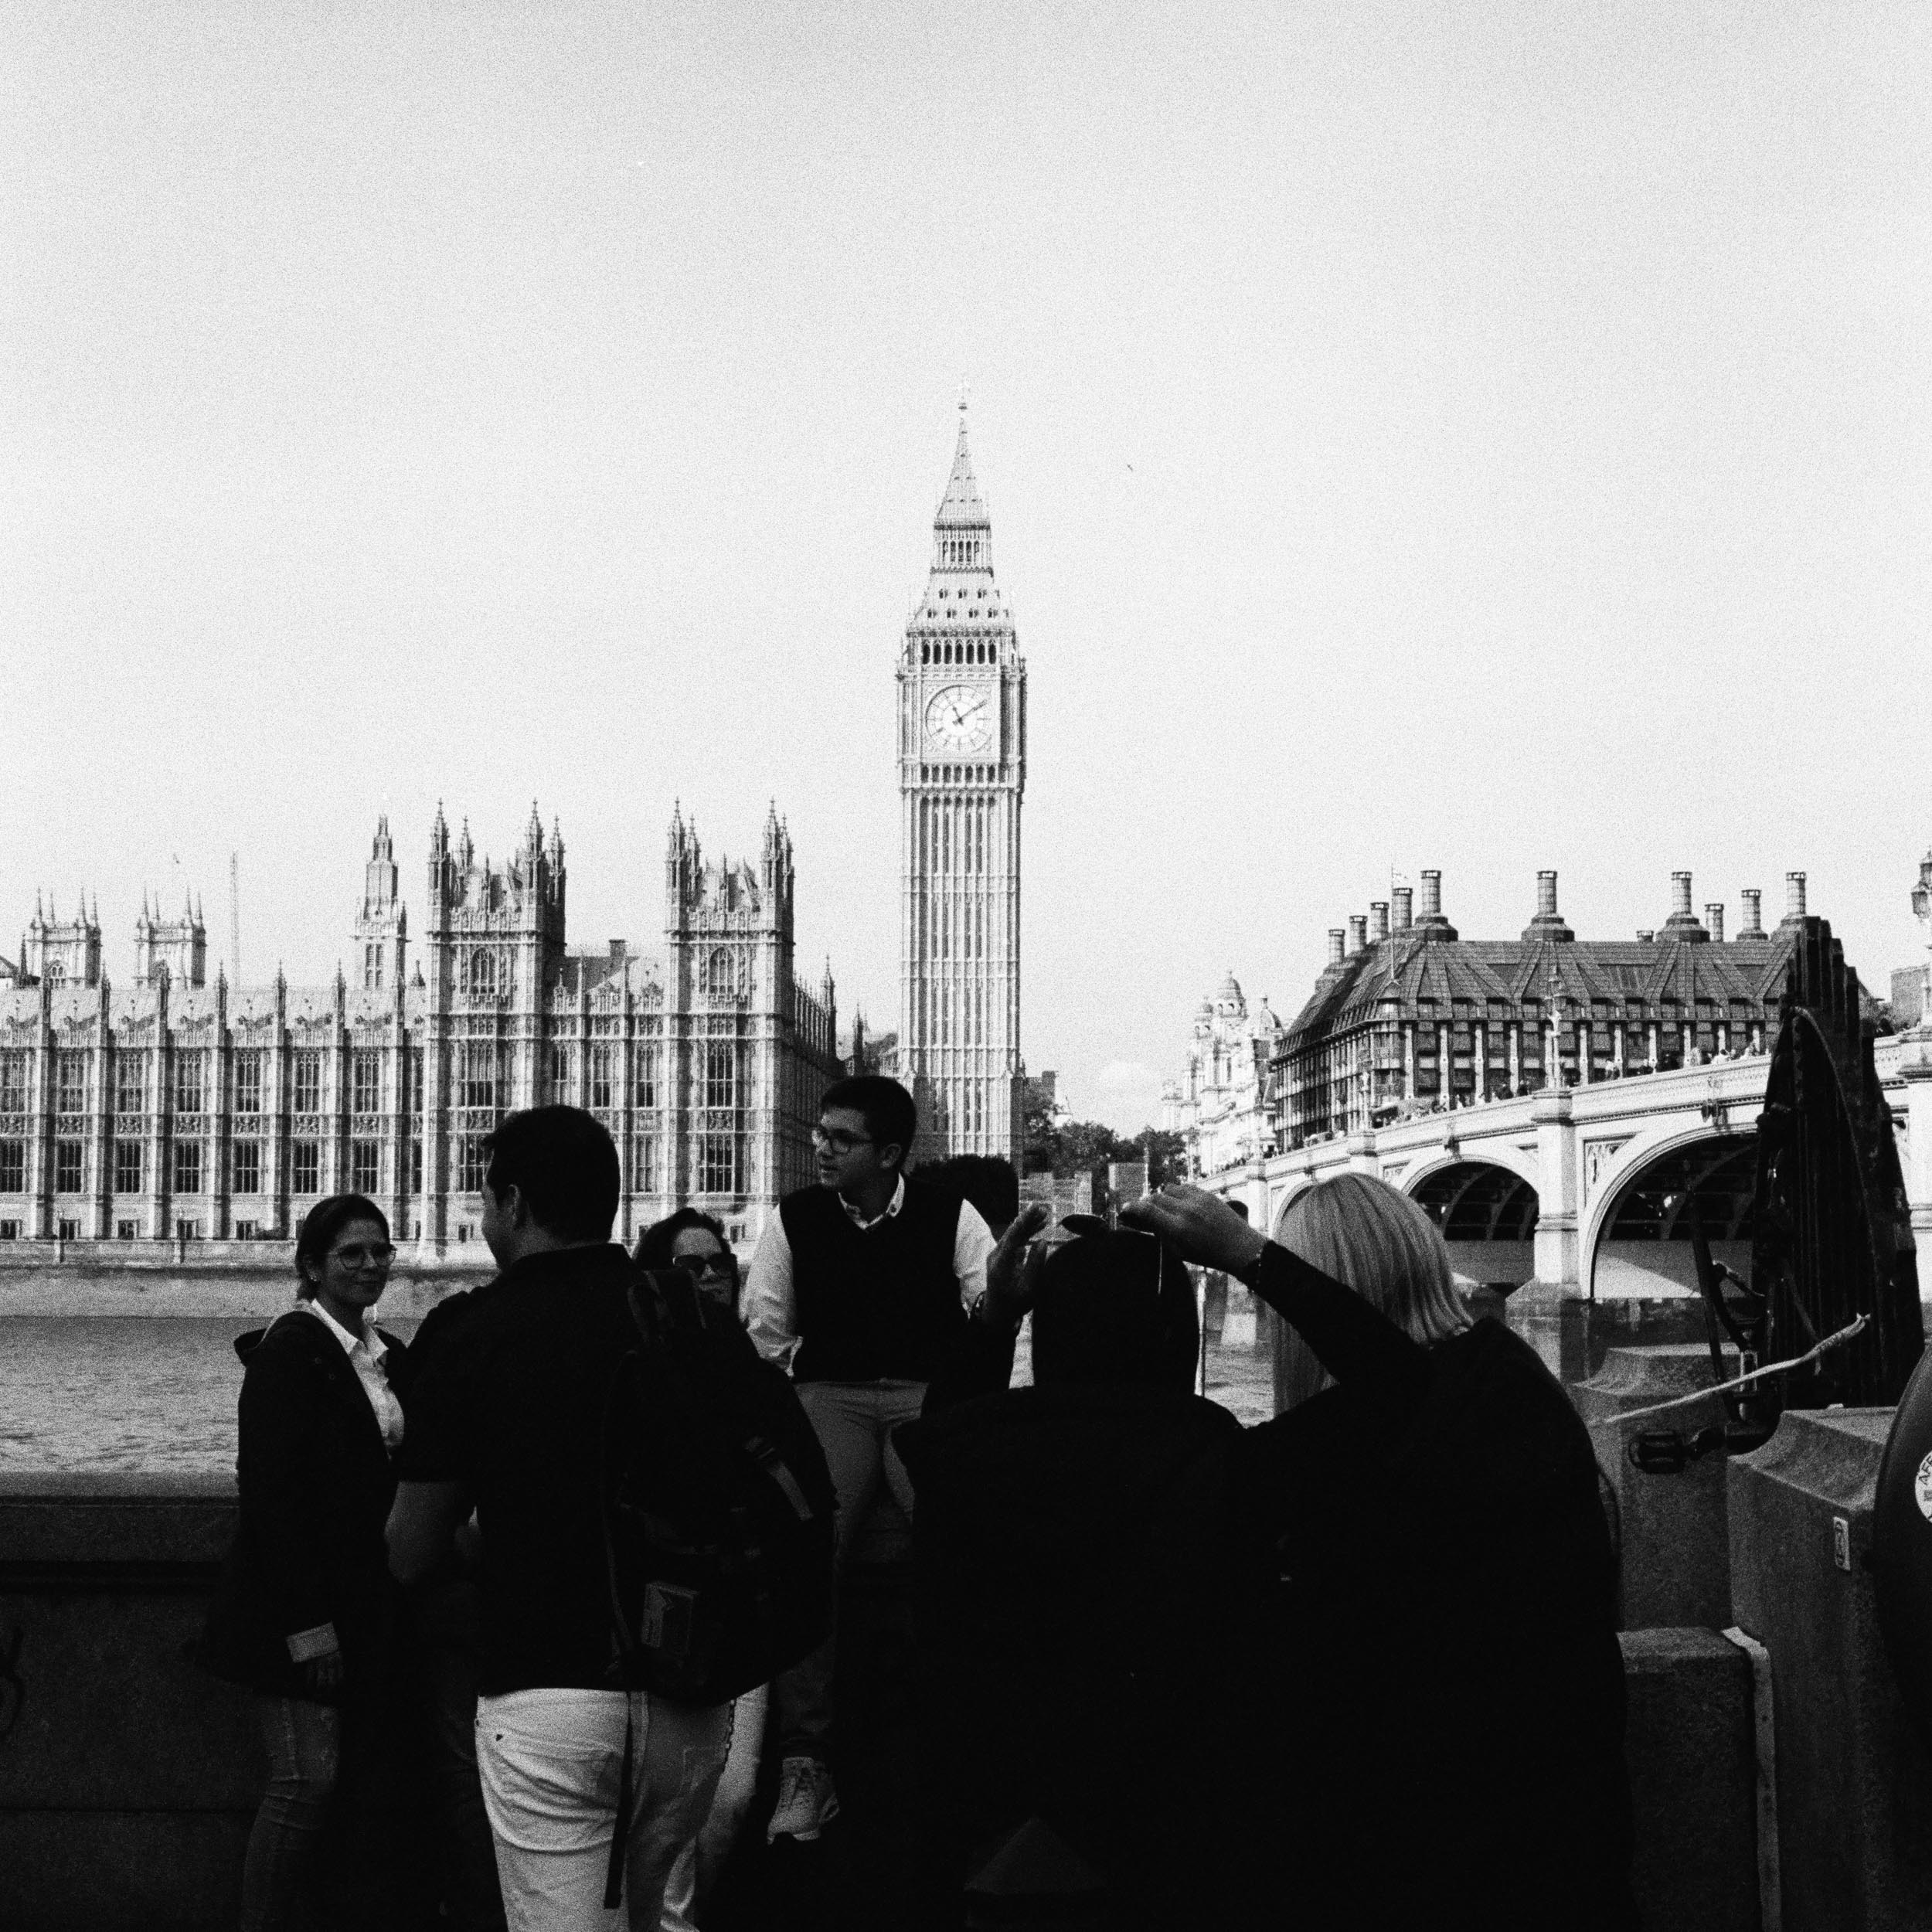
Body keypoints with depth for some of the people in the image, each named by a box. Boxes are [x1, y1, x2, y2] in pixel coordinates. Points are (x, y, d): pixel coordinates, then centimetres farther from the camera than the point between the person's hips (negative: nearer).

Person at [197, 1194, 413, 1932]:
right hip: (299, 1608, -7)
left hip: (364, 1608, 7)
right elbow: (269, 1485, -16)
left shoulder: (391, 1357, 12)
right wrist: (306, 1621, -20)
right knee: (307, 1778, -8)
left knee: (351, 1770, 7)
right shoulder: (289, 1348, -11)